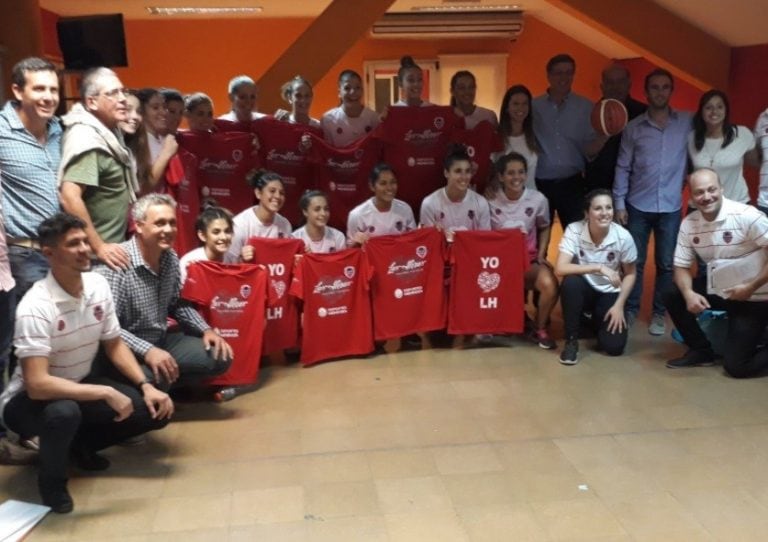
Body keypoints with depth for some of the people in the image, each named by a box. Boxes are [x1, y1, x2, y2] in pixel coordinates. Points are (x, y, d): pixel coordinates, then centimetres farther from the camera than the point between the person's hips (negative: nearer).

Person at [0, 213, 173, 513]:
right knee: (64, 412, -40)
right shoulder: (35, 307, -28)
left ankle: (80, 444, 15)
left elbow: (114, 345, 4)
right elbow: (37, 385, -34)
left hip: (79, 388, 6)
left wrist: (146, 386, -10)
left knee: (156, 410, -10)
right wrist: (106, 393, -34)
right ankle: (52, 480, -6)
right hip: (29, 400, -6)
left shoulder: (98, 285, -8)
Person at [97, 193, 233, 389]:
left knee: (220, 356, 0)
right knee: (154, 377, -37)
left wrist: (206, 329, 2)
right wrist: (147, 350, -38)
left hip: (162, 340, 8)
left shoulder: (171, 259, 2)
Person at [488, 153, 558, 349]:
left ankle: (539, 328, -1)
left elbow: (544, 228, 14)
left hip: (529, 260, 1)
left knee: (549, 284, -30)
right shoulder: (491, 201, -5)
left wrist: (541, 255, 3)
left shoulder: (538, 199, -2)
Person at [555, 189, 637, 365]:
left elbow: (630, 274, -3)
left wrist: (619, 305, -11)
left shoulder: (623, 237, -18)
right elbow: (560, 268, -32)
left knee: (614, 346, -17)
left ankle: (597, 321, 21)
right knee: (570, 282, -37)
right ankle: (571, 341, -15)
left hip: (609, 293, 1)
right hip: (584, 290, -1)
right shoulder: (574, 230, -21)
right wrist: (599, 267, -35)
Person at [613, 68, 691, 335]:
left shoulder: (688, 122, 2)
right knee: (634, 262, 6)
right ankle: (630, 310, 19)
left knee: (666, 264, 6)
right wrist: (619, 204, -2)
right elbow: (623, 168, 1)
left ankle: (659, 313, 20)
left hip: (671, 207, 0)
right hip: (638, 206, 0)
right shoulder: (633, 127, 1)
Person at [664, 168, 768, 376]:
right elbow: (681, 266, -2)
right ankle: (701, 351, 7)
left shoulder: (746, 216, -22)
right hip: (720, 289, 6)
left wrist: (751, 286, -28)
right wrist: (689, 293, -20)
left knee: (736, 366, -12)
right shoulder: (688, 224, -6)